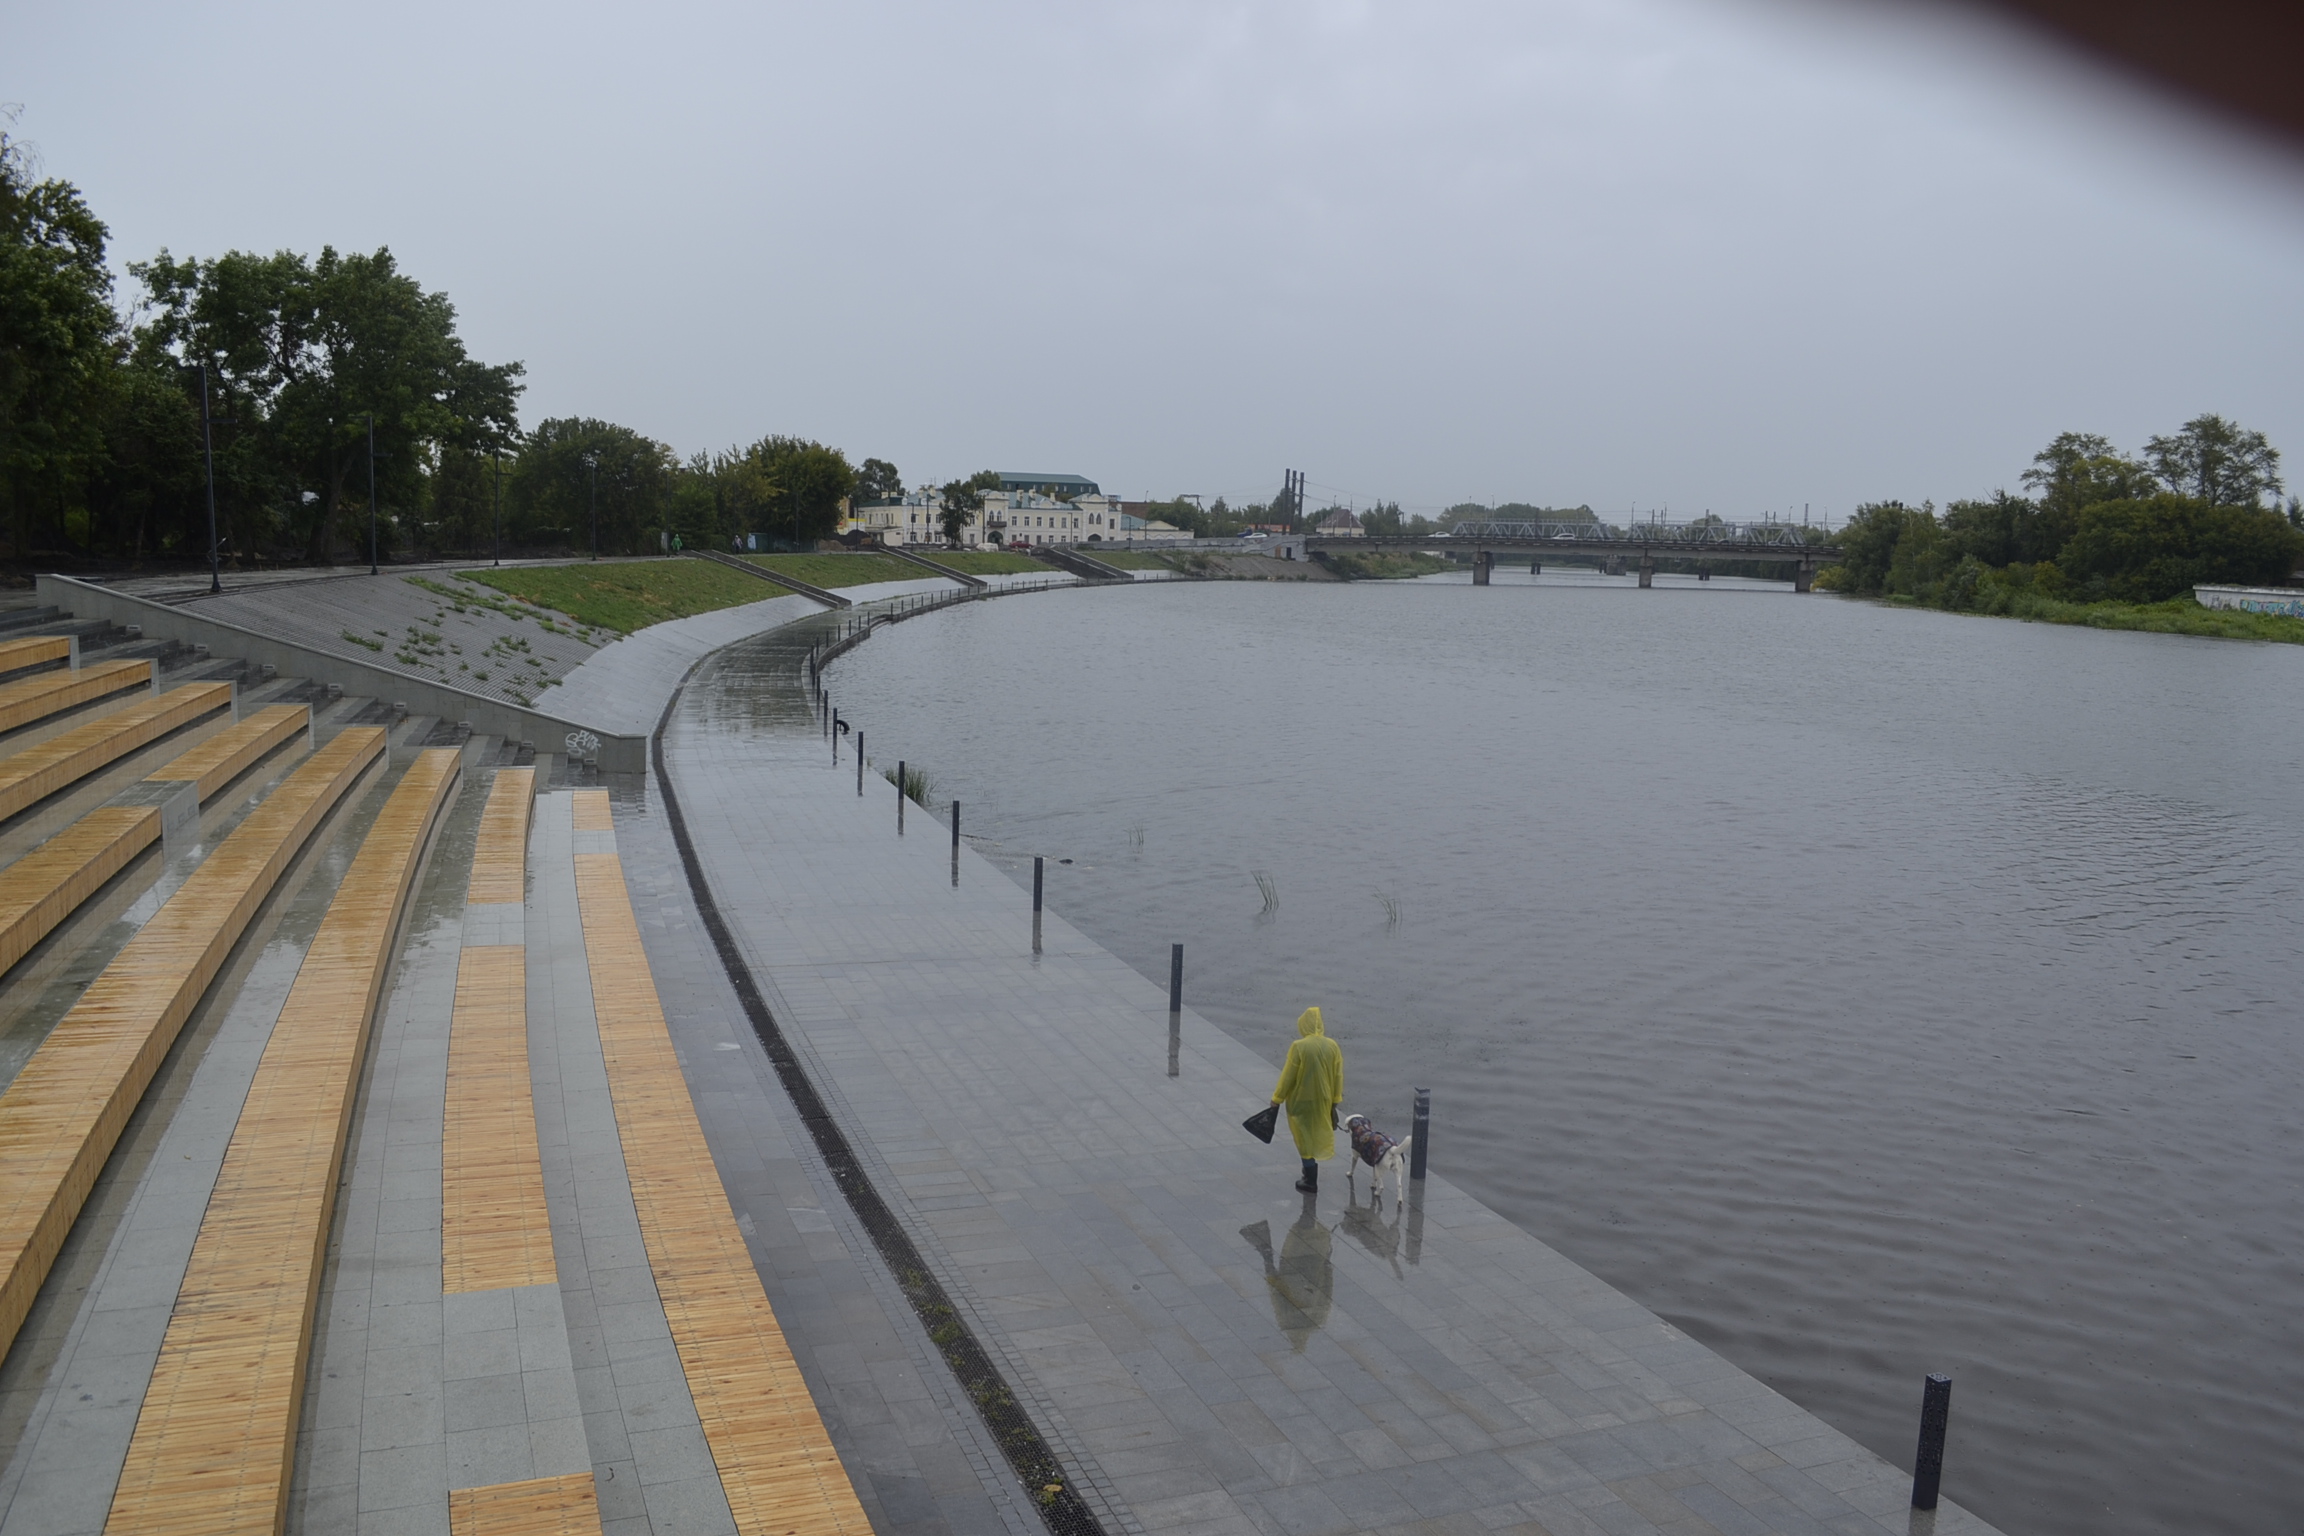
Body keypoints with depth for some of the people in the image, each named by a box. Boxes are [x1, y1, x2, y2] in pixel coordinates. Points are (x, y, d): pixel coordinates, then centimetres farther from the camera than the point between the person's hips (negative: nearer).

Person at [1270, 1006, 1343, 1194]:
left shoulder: (1299, 1047, -20)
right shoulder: (1333, 1046, -5)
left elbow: (1288, 1076, -14)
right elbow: (1338, 1076, 2)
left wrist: (1277, 1099, -3)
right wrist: (1335, 1100, 13)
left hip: (1302, 1102, -5)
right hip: (1323, 1101, 5)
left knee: (1305, 1138, 8)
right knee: (1316, 1135, 23)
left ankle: (1311, 1182, 14)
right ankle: (1311, 1171, 37)